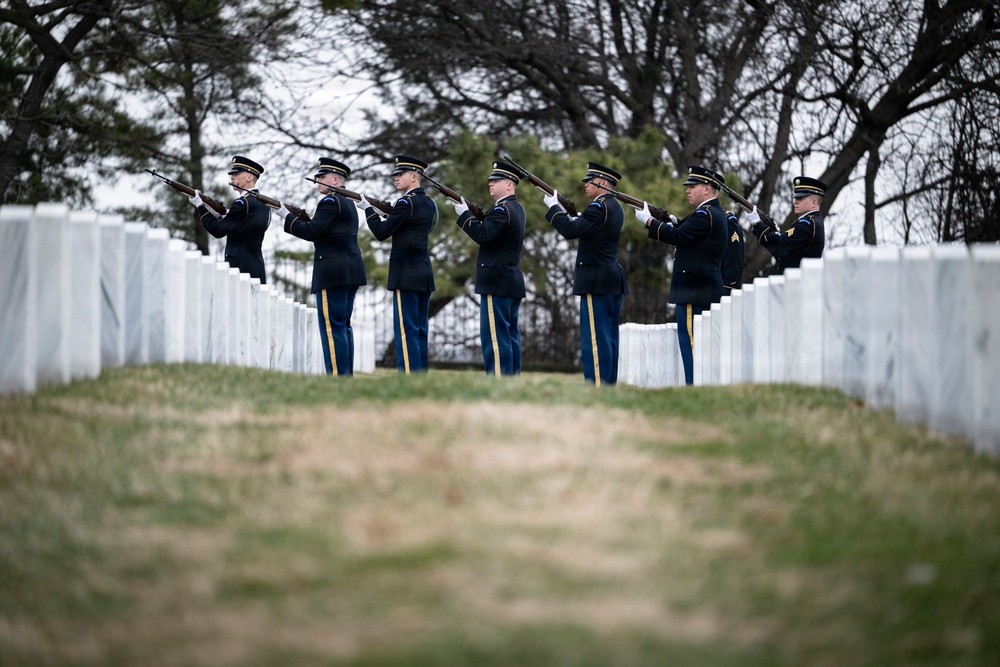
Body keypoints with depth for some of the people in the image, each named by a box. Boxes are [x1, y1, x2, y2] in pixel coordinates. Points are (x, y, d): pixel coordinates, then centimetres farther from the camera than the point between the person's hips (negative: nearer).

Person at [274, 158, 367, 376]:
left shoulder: (330, 202, -10)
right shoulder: (348, 203, 20)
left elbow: (311, 232, -18)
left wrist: (287, 216, -8)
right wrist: (300, 217, 14)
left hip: (333, 273, -10)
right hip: (351, 271, 10)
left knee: (332, 325, -9)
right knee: (343, 325, 12)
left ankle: (337, 375, -12)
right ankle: (347, 374, 12)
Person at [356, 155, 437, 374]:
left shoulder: (406, 203, -13)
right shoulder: (429, 204, 12)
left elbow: (381, 232, -12)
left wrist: (368, 209, 0)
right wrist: (389, 215, 16)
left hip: (405, 273, -8)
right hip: (425, 273, 8)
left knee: (406, 328, -8)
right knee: (420, 329, 11)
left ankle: (409, 374, -10)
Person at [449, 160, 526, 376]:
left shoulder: (502, 209, -15)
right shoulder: (517, 208, 16)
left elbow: (482, 234, -26)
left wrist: (464, 214, -16)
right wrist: (472, 211, 7)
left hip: (497, 283, -10)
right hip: (513, 282, 10)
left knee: (494, 334, -10)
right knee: (510, 334, 11)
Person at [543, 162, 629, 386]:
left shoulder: (599, 207, -15)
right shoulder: (615, 207, 15)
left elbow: (571, 231, -22)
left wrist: (553, 207, -11)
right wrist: (568, 214, 10)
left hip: (597, 281, -10)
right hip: (614, 280, 10)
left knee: (595, 336, -8)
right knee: (609, 338, 12)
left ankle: (598, 386, -10)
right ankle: (610, 383, 15)